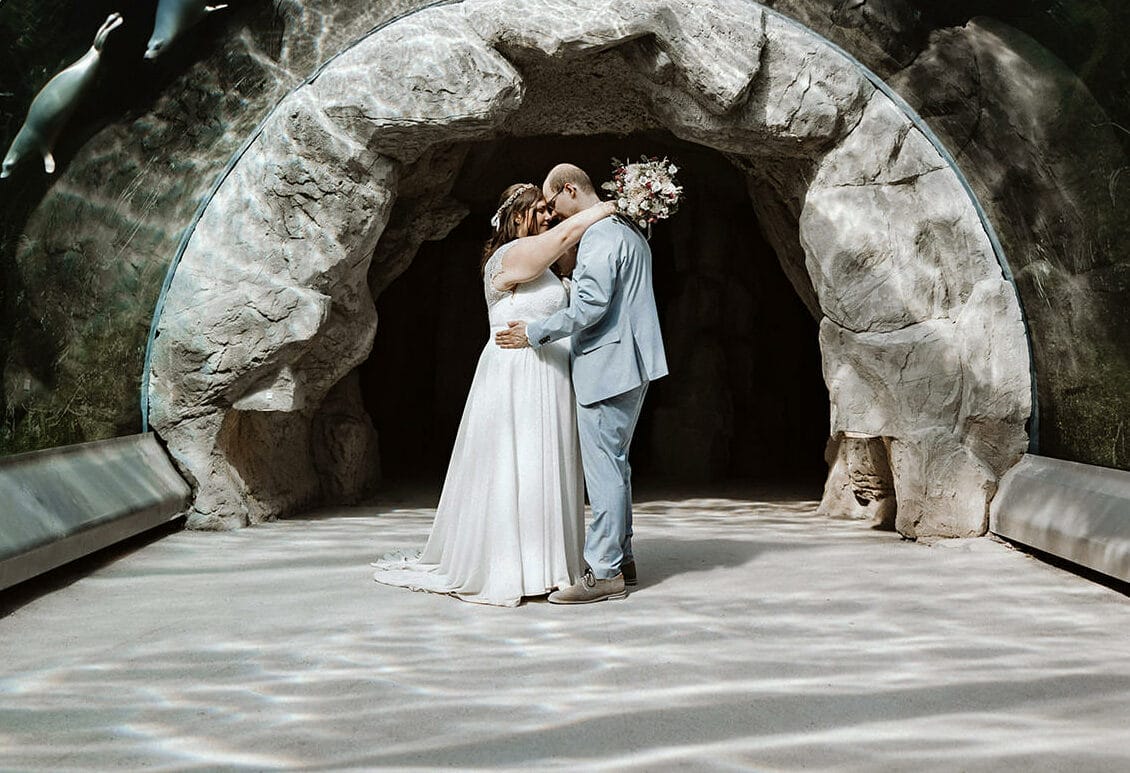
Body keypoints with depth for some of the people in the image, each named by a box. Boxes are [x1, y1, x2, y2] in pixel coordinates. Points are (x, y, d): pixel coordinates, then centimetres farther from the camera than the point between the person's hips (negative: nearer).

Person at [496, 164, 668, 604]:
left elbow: (591, 307, -23)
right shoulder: (629, 232, 18)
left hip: (607, 366, -11)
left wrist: (535, 333, -14)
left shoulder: (600, 237, -15)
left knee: (604, 468, -7)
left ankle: (604, 572, -2)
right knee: (613, 464, 16)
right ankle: (621, 559, 24)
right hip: (628, 365, 11)